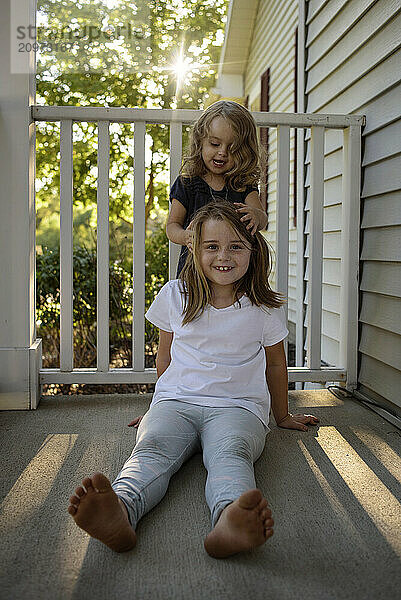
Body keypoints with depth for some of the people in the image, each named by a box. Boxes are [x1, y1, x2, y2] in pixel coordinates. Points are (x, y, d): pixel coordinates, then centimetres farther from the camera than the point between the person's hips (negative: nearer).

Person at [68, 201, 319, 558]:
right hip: (176, 402, 1)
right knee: (152, 448, -32)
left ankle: (229, 519, -65)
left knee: (230, 453, -36)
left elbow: (275, 363, 20)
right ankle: (120, 510, -60)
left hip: (238, 406, -1)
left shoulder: (265, 307, 7)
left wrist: (283, 416, 30)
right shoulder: (175, 295, 10)